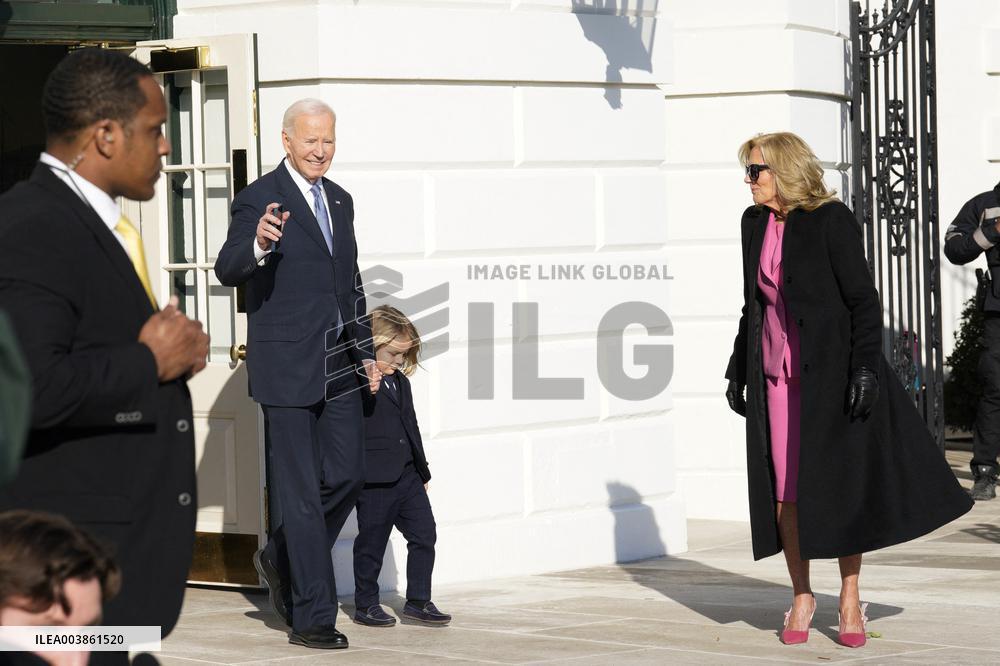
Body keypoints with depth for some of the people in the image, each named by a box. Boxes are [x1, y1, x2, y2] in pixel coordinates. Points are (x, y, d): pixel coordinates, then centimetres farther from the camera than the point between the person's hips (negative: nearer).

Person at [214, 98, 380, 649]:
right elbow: (227, 270, -23)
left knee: (347, 475, 8)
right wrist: (259, 245, -43)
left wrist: (365, 352, 21)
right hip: (286, 366, -7)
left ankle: (281, 559, 31)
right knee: (301, 493, -3)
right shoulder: (259, 200, -9)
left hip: (338, 366, 7)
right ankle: (312, 618, 3)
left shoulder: (339, 200, 14)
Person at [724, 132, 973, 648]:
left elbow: (862, 299, -11)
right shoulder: (755, 223, 8)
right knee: (785, 489, 4)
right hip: (776, 375, 5)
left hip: (830, 370, -5)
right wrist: (738, 367, 15)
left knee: (842, 484, 1)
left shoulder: (831, 220, -10)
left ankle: (850, 599, 11)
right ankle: (801, 596, 17)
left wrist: (865, 367, -18)